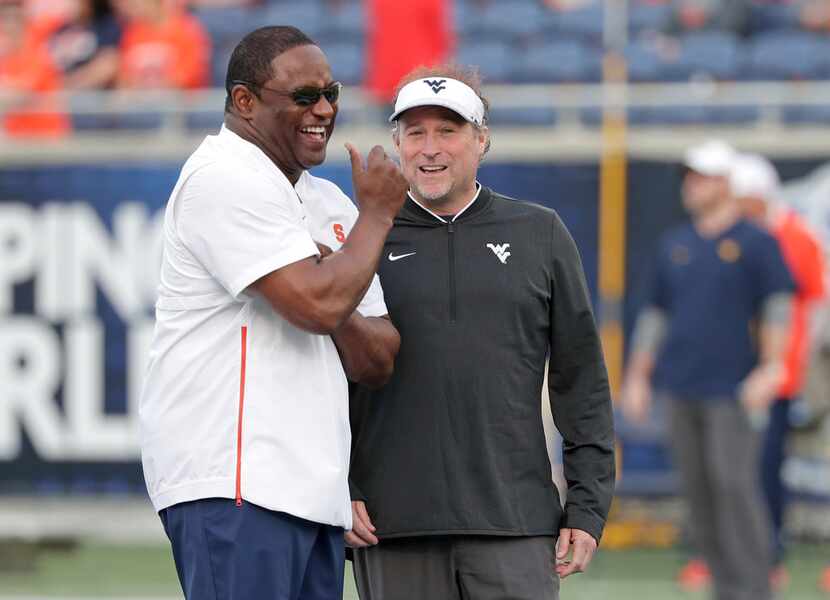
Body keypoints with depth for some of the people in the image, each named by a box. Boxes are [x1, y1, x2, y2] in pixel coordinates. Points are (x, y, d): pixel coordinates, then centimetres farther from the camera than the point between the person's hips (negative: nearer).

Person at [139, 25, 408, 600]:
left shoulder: (329, 203, 21)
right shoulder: (227, 180, -7)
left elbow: (378, 363, 19)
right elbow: (319, 304, -19)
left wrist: (337, 308, -4)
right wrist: (377, 211, -2)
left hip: (313, 491, 9)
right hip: (234, 484, -9)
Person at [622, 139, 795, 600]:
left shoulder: (756, 243, 0)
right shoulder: (675, 244, 16)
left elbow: (777, 305, -7)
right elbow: (655, 313, 20)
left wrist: (771, 368, -17)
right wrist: (637, 376, 16)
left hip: (733, 389, -6)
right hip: (681, 389, 6)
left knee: (734, 484, -13)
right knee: (697, 491, 4)